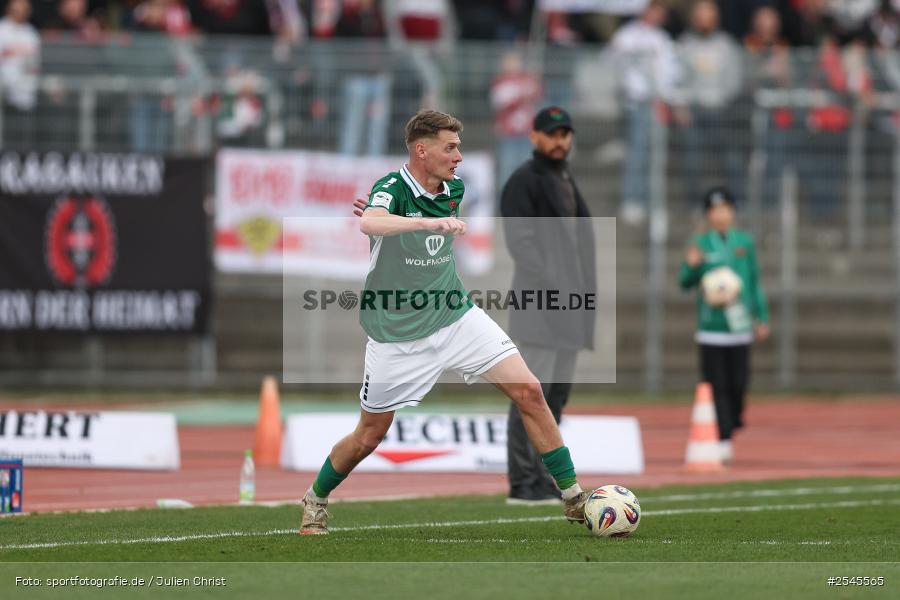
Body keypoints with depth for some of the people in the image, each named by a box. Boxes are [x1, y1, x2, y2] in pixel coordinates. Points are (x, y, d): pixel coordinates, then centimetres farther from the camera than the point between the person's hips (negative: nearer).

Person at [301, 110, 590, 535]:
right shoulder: (392, 188, -19)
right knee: (369, 437, 5)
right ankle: (315, 501, 32)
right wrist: (430, 222, -53)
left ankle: (573, 498, -2)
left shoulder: (454, 189, 1)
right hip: (397, 336, -5)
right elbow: (369, 223, -44)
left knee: (529, 392, -9)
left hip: (456, 319, 5)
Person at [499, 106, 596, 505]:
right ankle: (523, 484, -11)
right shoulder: (524, 182, -7)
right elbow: (520, 242, -15)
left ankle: (542, 480, 13)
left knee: (557, 394, 9)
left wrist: (583, 297, 13)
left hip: (567, 311, 9)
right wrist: (552, 290, -22)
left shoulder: (567, 183, 21)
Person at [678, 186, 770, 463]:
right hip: (711, 328, -2)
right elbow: (686, 283, 1)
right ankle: (723, 441, -4)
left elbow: (754, 281, 15)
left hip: (740, 327, 2)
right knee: (717, 386, -4)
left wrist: (761, 317, 14)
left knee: (738, 383, -3)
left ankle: (733, 425, 18)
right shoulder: (700, 244, 2)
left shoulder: (744, 242, 8)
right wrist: (691, 266, -20)